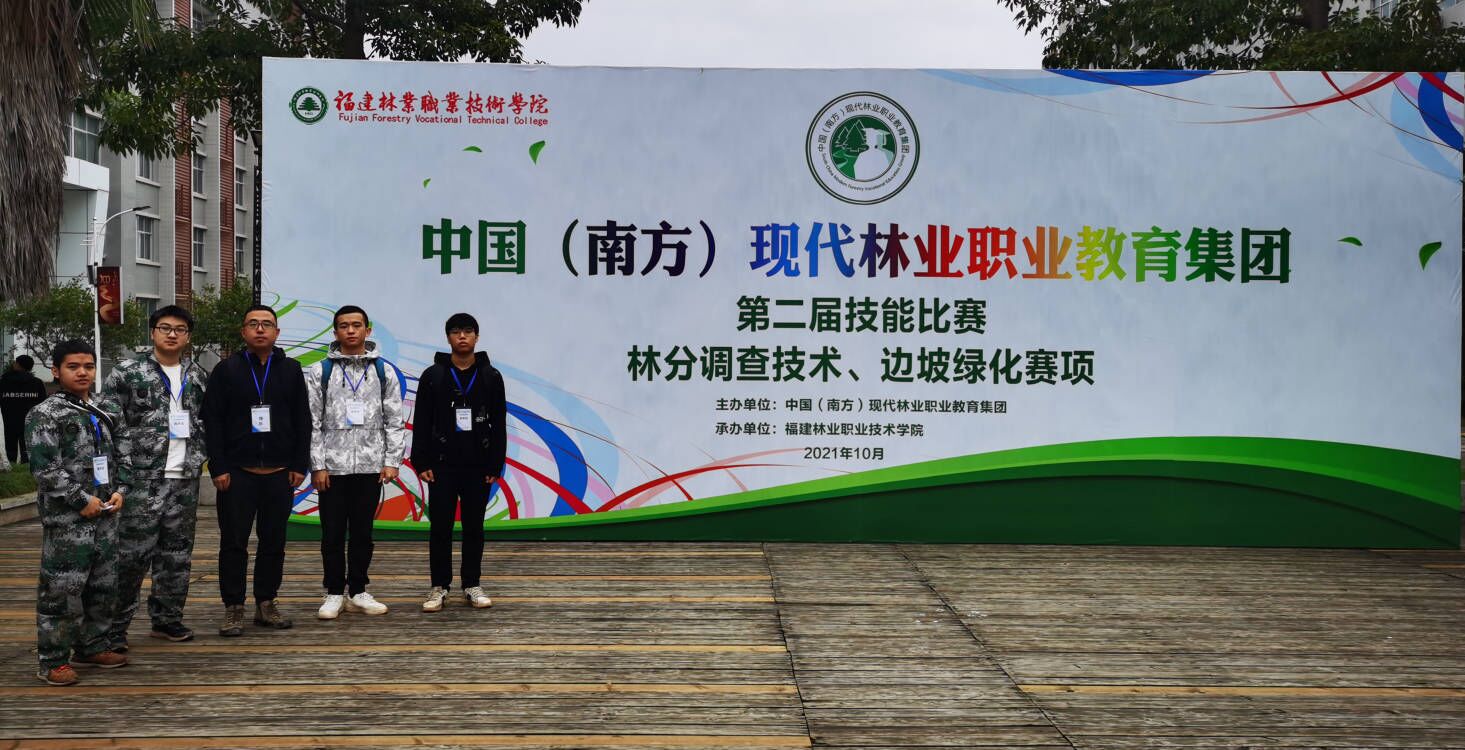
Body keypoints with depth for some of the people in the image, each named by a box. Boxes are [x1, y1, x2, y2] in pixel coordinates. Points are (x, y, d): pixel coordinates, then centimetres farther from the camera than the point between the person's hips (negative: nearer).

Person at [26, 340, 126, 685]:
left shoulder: (104, 412, 14)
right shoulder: (45, 415, -7)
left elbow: (116, 457, 20)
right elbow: (46, 469, -14)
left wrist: (118, 490, 3)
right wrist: (82, 500, -15)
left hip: (104, 515, 7)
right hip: (66, 519, -7)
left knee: (103, 585, 13)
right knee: (62, 589, -5)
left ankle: (91, 646, 27)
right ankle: (53, 660, 4)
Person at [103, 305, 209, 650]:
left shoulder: (198, 376, 12)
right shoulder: (127, 372, -1)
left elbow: (207, 421, 20)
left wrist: (198, 457, 10)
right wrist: (125, 466, -10)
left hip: (186, 479, 5)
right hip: (141, 479, -5)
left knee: (177, 554, 10)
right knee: (132, 553, -6)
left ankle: (167, 618, 21)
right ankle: (114, 626, 2)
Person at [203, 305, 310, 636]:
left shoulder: (291, 370, 8)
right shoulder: (226, 370, 2)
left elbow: (302, 420, 8)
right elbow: (212, 421, -1)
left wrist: (299, 465, 1)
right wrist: (218, 467, -8)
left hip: (280, 473, 2)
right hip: (237, 472, -2)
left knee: (274, 542, 7)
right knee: (233, 543, 0)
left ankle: (266, 603, 17)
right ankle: (233, 608, 7)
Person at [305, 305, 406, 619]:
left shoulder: (384, 371, 5)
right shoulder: (320, 372, 1)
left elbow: (395, 420, 4)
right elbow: (312, 422, -1)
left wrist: (392, 461, -3)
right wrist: (318, 465, -6)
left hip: (370, 466, 1)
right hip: (332, 466, -1)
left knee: (363, 532, 8)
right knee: (333, 534, 4)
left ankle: (358, 592, 18)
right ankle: (334, 593, 14)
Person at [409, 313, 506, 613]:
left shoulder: (491, 377, 4)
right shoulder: (433, 375, 1)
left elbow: (498, 426, 4)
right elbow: (421, 423, 0)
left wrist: (495, 466, -1)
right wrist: (421, 463, -6)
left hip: (478, 466, 1)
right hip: (442, 465, -1)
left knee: (474, 527, 7)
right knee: (440, 527, 1)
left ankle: (472, 585, 16)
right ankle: (439, 587, 10)